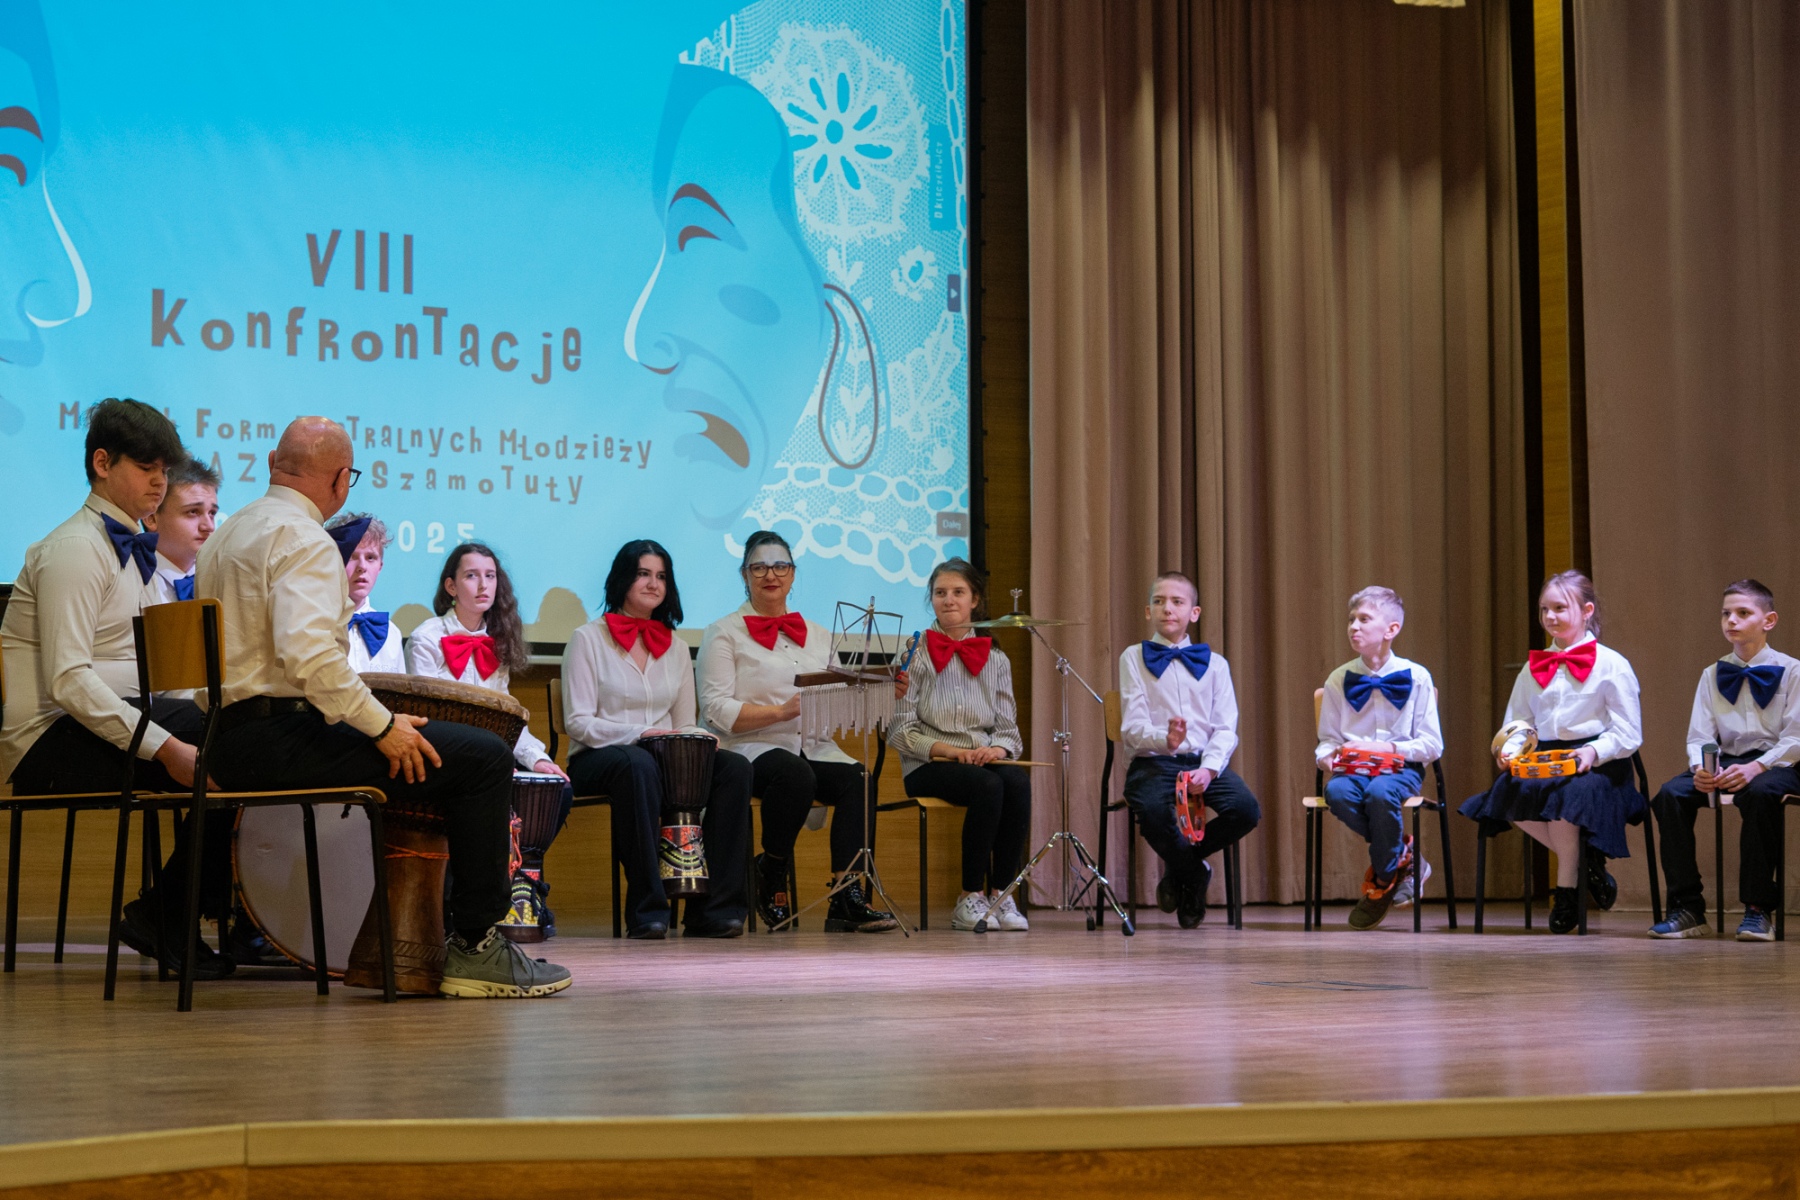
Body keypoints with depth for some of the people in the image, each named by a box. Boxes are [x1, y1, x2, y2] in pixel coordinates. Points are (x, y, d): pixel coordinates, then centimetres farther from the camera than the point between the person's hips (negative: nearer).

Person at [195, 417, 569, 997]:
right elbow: (306, 654, -27)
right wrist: (381, 724, -19)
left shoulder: (224, 536, 19)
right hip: (278, 738, -11)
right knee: (484, 758, -12)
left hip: (229, 742, 11)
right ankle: (476, 947, -8)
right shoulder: (302, 538, -12)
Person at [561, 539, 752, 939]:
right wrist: (640, 734, -22)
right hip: (597, 759, -5)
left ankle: (712, 907, -26)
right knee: (639, 764, -41)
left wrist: (698, 737, -10)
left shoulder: (675, 648, 18)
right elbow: (578, 723, -8)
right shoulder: (588, 639, 1)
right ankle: (646, 910, -39)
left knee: (734, 767, -24)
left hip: (663, 758, 5)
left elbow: (685, 725, 16)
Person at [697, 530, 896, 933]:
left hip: (813, 748, 5)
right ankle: (771, 872, -12)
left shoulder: (817, 635, 21)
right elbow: (716, 709, -7)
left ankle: (847, 900, -31)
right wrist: (782, 711, -17)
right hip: (752, 749, -5)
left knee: (857, 777, -27)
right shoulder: (725, 634, 6)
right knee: (796, 775, -37)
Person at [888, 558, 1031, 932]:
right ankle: (969, 898, -24)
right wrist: (948, 750, -17)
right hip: (927, 767, -3)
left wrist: (998, 748, -13)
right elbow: (899, 730, -4)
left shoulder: (995, 660, 15)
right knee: (988, 785, -33)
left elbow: (1009, 729, 11)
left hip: (985, 758, 3)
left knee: (1017, 782, -31)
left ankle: (999, 893, -25)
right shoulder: (916, 653, 3)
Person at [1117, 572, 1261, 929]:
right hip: (1152, 762, -2)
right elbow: (1133, 726, -3)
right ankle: (1195, 872, -2)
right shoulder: (1134, 658, 8)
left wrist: (1208, 768, -17)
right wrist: (1165, 738, -26)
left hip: (1203, 762, 2)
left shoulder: (1214, 664, 15)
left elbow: (1225, 728, 4)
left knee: (1246, 809, -27)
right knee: (1153, 810, -36)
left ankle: (1179, 866, 2)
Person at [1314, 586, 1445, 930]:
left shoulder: (1415, 677, -1)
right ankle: (1403, 854, -9)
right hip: (1353, 768, 3)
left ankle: (1383, 880, -11)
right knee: (1337, 792, -33)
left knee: (1380, 792, -38)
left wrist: (1388, 748, -17)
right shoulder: (1339, 680, 8)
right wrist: (1328, 755, -12)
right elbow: (1327, 739, 12)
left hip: (1401, 767, -3)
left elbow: (1432, 745, -2)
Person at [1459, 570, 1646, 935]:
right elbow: (1516, 723, 20)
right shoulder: (1534, 669, 18)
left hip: (1599, 766, -5)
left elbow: (1628, 734, -4)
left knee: (1567, 794, -36)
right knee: (1509, 791, -26)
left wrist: (1594, 752, -22)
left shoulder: (1611, 665, 1)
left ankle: (1566, 889, -16)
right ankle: (1584, 860, -12)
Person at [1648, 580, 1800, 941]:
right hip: (1724, 762, 4)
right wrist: (1700, 767, -17)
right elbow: (1699, 736, 7)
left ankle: (1759, 909, -28)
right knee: (1671, 794, -25)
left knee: (1760, 793, -40)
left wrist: (1756, 767, -25)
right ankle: (1688, 908, -19)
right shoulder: (1713, 675, 14)